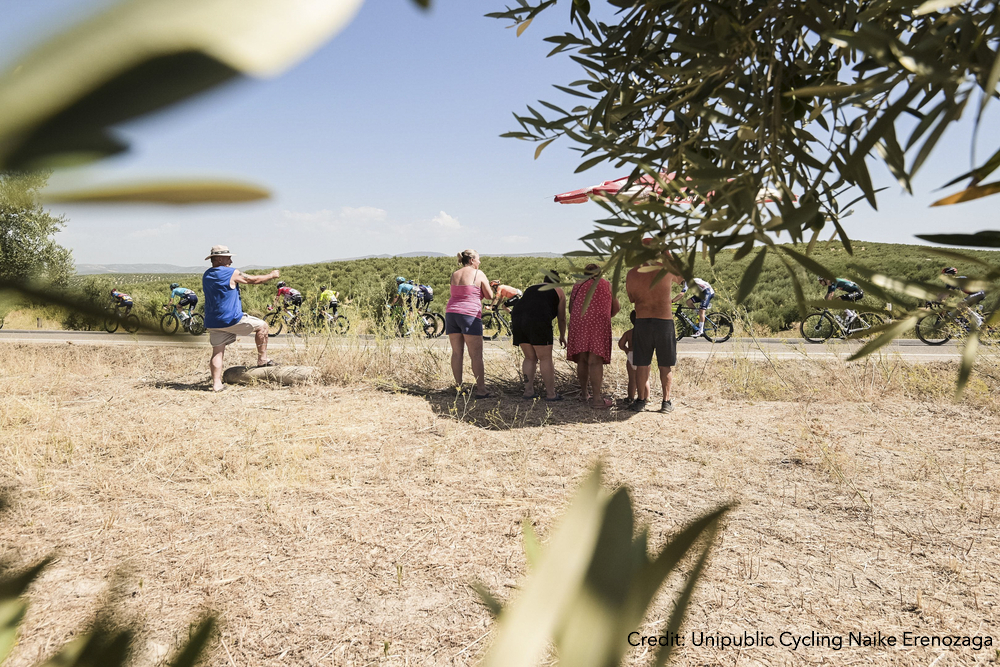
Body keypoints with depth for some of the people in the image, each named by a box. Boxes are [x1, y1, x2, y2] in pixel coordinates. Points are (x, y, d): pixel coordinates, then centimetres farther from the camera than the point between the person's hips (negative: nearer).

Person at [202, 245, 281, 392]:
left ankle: (216, 384, 2)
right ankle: (263, 359, 13)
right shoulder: (232, 273, -9)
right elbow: (254, 280, 0)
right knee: (262, 325, 8)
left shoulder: (206, 276, 12)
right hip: (231, 319, -7)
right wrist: (272, 275, 17)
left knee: (217, 352, 7)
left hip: (212, 323, 7)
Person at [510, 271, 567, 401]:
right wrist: (562, 336, 33)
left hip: (517, 319, 5)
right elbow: (561, 318, 20)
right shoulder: (558, 292, 19)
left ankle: (528, 391, 15)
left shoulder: (531, 289, 32)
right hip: (538, 322, -5)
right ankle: (551, 394, 6)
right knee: (545, 359, 3)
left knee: (530, 358, 16)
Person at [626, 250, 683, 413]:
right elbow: (681, 277, 19)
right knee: (666, 365, 9)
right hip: (665, 321, -1)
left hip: (641, 322, 1)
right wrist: (666, 256, 25)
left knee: (642, 364, 8)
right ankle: (666, 402, 12)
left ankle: (640, 401, 12)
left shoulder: (632, 274, 1)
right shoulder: (666, 268, -4)